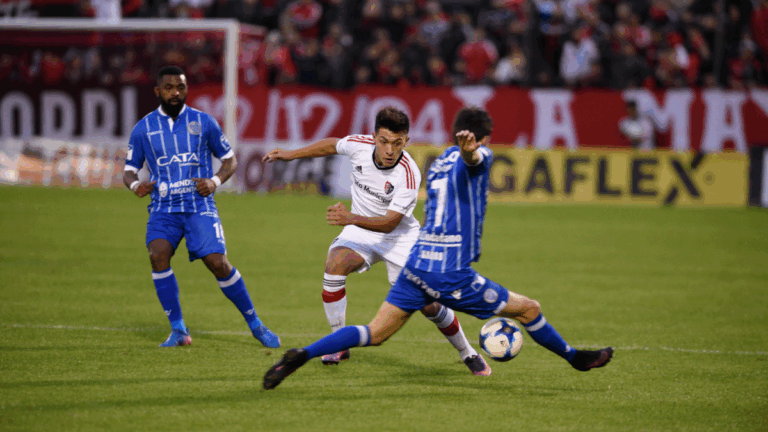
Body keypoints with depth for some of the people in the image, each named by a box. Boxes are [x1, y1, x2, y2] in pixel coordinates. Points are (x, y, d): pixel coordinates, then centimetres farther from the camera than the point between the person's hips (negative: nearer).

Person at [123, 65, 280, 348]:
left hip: (199, 206, -1)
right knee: (158, 254, -25)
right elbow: (130, 169, 13)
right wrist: (135, 185, -11)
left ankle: (255, 325, 5)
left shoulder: (203, 122, 4)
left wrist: (215, 181, -9)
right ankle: (178, 330, -13)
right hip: (163, 208, 1)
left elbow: (230, 160, 12)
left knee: (218, 263, -15)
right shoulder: (143, 128, 6)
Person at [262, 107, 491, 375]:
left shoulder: (408, 175, -30)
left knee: (427, 304, -7)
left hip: (399, 236, -3)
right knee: (335, 265, -27)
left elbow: (390, 223, -31)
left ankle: (467, 353, 18)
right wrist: (291, 155, 12)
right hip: (360, 232, 3)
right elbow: (332, 145, 6)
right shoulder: (359, 146, -19)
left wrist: (351, 219, -46)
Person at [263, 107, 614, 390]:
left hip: (417, 265, 7)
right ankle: (575, 358, 24)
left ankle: (301, 355, -11)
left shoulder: (439, 162, 22)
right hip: (452, 274, -7)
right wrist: (470, 150, -51)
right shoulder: (478, 156, -1)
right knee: (528, 309, 8)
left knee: (374, 334, 4)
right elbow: (473, 159, -28)